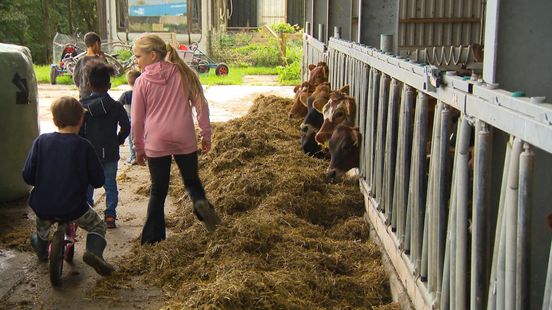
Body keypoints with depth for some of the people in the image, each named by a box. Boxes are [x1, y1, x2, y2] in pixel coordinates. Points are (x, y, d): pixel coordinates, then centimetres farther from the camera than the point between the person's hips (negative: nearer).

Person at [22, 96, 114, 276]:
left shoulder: (41, 141, -5)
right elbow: (98, 180, -6)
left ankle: (41, 248, 57)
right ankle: (94, 251, -6)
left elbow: (27, 176, -3)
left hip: (42, 206, 4)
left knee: (43, 220, 38)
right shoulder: (83, 146, -11)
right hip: (73, 208, -3)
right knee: (98, 226, 20)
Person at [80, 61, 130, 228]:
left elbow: (78, 129, -6)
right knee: (110, 184, 9)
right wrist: (118, 140, 8)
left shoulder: (82, 106, -5)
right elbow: (126, 127, -8)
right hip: (110, 153, 0)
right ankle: (110, 215, 6)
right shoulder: (116, 106, -6)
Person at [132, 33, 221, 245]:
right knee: (192, 181, 17)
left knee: (158, 191, 10)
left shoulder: (142, 82, -3)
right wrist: (206, 134, 10)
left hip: (156, 144, -1)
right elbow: (201, 104, 2)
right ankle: (201, 203, -16)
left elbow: (137, 120, 1)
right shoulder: (183, 74, 2)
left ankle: (152, 238, 14)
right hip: (185, 140, 1)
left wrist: (138, 148, 13)